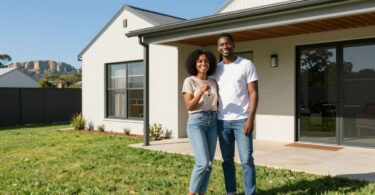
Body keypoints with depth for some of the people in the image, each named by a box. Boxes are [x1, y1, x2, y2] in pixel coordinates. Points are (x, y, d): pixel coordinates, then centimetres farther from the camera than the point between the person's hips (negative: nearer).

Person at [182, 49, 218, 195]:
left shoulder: (213, 82, 12)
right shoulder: (189, 81, -3)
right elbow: (189, 106, -10)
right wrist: (201, 92, -22)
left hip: (212, 121, 6)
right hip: (196, 122, -5)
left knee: (208, 163, 5)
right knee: (203, 162, -13)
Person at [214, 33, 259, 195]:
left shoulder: (246, 65, -1)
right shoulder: (217, 68, 11)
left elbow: (253, 93, -6)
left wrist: (250, 119, -14)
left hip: (241, 120, -4)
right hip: (222, 121, 4)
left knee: (246, 160, -3)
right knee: (227, 159, 10)